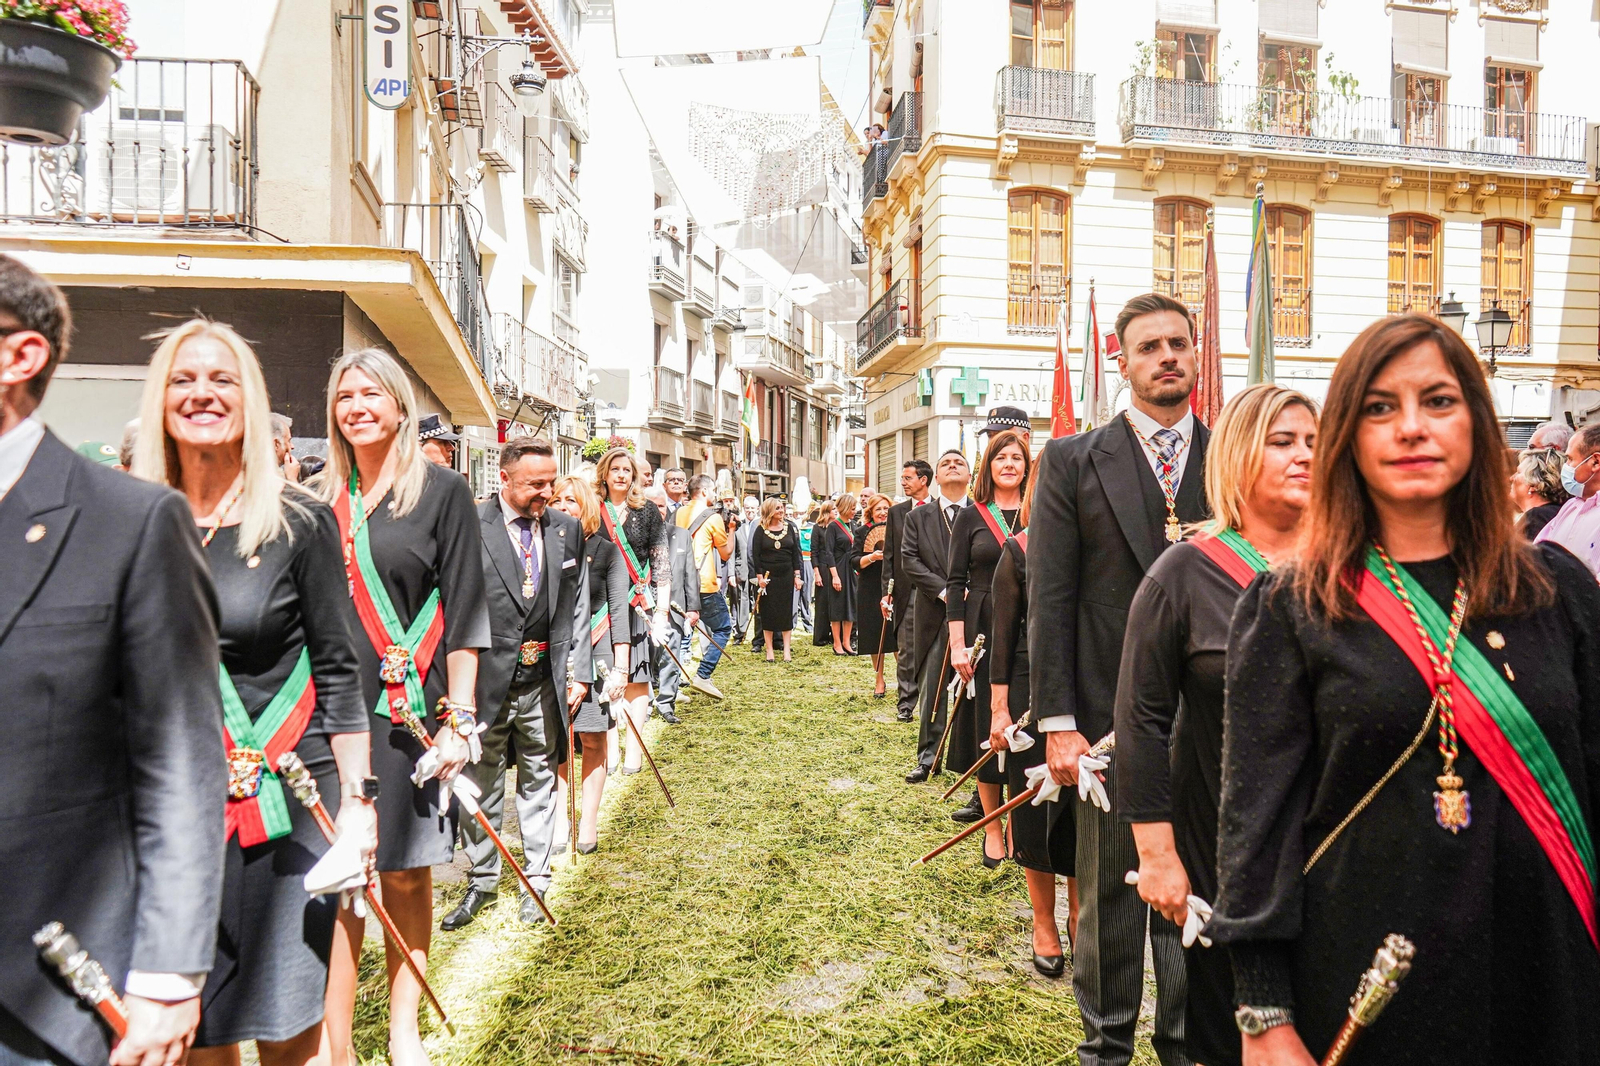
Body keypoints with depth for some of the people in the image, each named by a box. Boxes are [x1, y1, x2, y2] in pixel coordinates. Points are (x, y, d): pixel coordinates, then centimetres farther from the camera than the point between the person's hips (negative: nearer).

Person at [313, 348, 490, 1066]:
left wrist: (457, 718, -8)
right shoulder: (319, 498, 10)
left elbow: (464, 611, -4)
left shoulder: (441, 491, -2)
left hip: (406, 711, -2)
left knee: (405, 873, 9)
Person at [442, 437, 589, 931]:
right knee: (481, 786, 12)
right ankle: (481, 882, 30)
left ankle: (535, 880, 31)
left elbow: (578, 606, 10)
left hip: (545, 681, 3)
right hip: (486, 680, -3)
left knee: (540, 782, 15)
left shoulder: (566, 528, 5)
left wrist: (578, 671, 5)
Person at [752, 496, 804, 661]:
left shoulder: (789, 527, 5)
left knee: (786, 612, 3)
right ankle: (769, 650, 9)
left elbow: (796, 552, 7)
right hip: (767, 576, -2)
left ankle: (786, 650, 8)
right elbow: (756, 555, -3)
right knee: (767, 613, 2)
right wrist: (759, 577, -10)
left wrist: (797, 575, 2)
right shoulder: (761, 530, -2)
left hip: (786, 575, 2)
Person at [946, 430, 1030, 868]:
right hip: (983, 631, -1)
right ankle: (992, 827, 19)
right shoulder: (971, 517, 3)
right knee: (987, 729, 5)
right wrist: (957, 643, -8)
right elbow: (955, 582, 0)